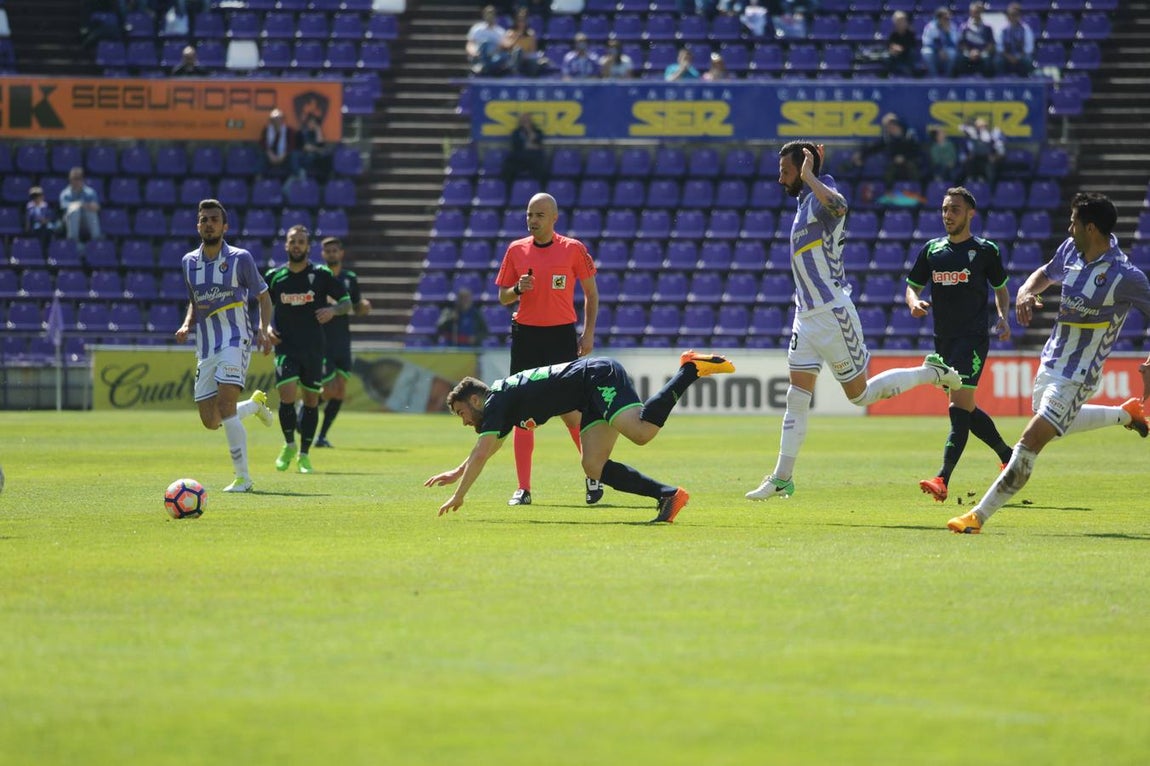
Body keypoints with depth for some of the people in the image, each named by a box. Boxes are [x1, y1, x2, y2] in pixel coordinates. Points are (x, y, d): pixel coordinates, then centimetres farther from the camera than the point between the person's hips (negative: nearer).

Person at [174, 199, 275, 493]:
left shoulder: (240, 259, -3)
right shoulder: (189, 262, 10)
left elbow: (263, 295, 5)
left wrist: (263, 330, -11)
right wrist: (186, 326, 3)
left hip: (236, 340, -6)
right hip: (206, 346, 6)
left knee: (225, 406, -22)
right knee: (210, 420, 4)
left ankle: (243, 477, -15)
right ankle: (255, 404, 35)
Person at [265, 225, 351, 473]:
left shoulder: (321, 275, -1)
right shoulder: (275, 277, 3)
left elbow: (347, 303, 4)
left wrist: (333, 310, -17)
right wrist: (267, 327, -3)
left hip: (314, 348, 0)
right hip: (286, 347, 0)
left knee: (311, 400, 5)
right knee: (287, 396, -15)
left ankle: (304, 454, 19)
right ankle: (289, 445, 9)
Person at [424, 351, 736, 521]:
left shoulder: (495, 403, -6)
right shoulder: (502, 404, 22)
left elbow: (481, 455, -13)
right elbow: (485, 451, 41)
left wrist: (458, 496, -4)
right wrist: (457, 472, 45)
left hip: (599, 377, -9)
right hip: (594, 399, 9)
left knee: (642, 432, -32)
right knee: (594, 468, -1)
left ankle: (690, 369, -21)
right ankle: (668, 495, -11)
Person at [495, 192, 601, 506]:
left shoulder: (573, 249, -1)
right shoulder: (516, 250, 6)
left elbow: (591, 293, 7)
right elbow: (503, 298, 12)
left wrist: (588, 333, -1)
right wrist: (518, 289, -9)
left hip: (562, 335, -2)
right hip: (525, 336, 2)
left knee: (571, 412, -4)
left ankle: (593, 474, 18)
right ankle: (523, 489, 1)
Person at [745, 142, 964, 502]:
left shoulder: (820, 201, -15)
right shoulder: (805, 203, 13)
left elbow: (837, 205, -42)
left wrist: (809, 175, -30)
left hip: (832, 314, -9)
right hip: (807, 316, 9)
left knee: (860, 394, 1)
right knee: (796, 398, 4)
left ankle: (932, 373, 19)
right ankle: (782, 479, 3)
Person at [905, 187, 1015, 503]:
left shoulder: (986, 251, 0)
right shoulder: (932, 250, 10)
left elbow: (1001, 288, 12)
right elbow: (912, 286, 14)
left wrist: (1003, 317, -5)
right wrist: (914, 302, -9)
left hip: (974, 337, -6)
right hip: (944, 339, 6)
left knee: (960, 407, -16)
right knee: (965, 410, 13)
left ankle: (942, 480, -25)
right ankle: (1008, 455, 35)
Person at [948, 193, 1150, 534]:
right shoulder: (1071, 250, -1)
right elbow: (1046, 273, 19)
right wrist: (1026, 291, -4)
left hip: (1076, 376, -9)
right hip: (1051, 362, 9)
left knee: (1033, 438, -18)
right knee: (1054, 424, 32)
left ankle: (979, 515, -16)